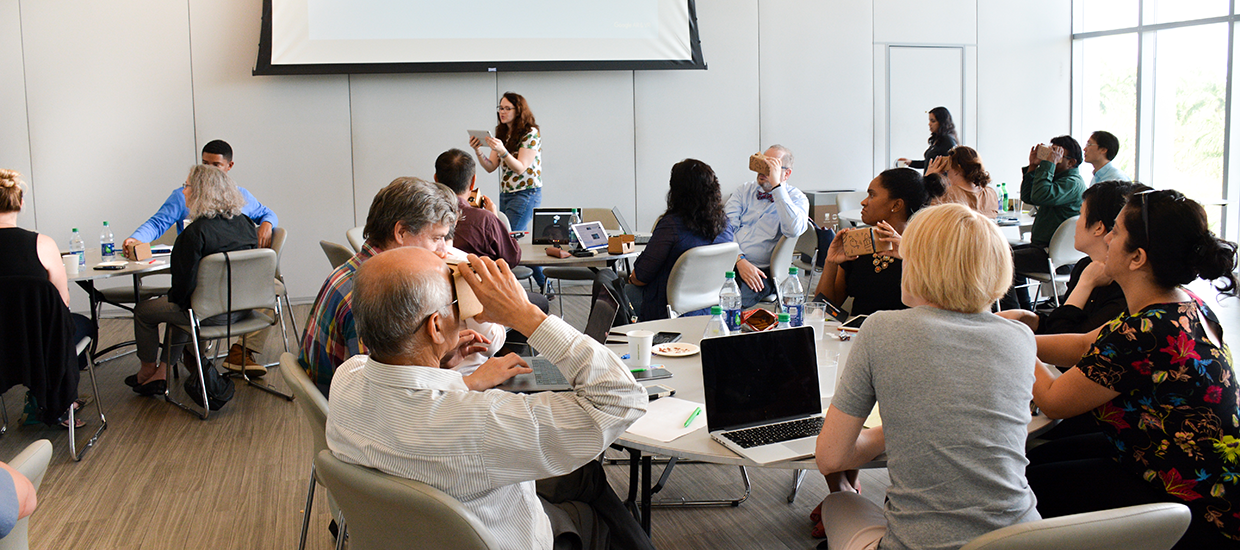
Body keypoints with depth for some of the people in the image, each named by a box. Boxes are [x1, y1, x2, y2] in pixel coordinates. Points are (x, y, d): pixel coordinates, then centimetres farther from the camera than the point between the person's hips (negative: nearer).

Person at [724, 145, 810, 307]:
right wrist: (740, 260, -14)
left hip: (760, 270, -3)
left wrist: (776, 185, -15)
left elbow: (794, 230, -17)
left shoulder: (797, 199, 7)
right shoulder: (745, 190, 18)